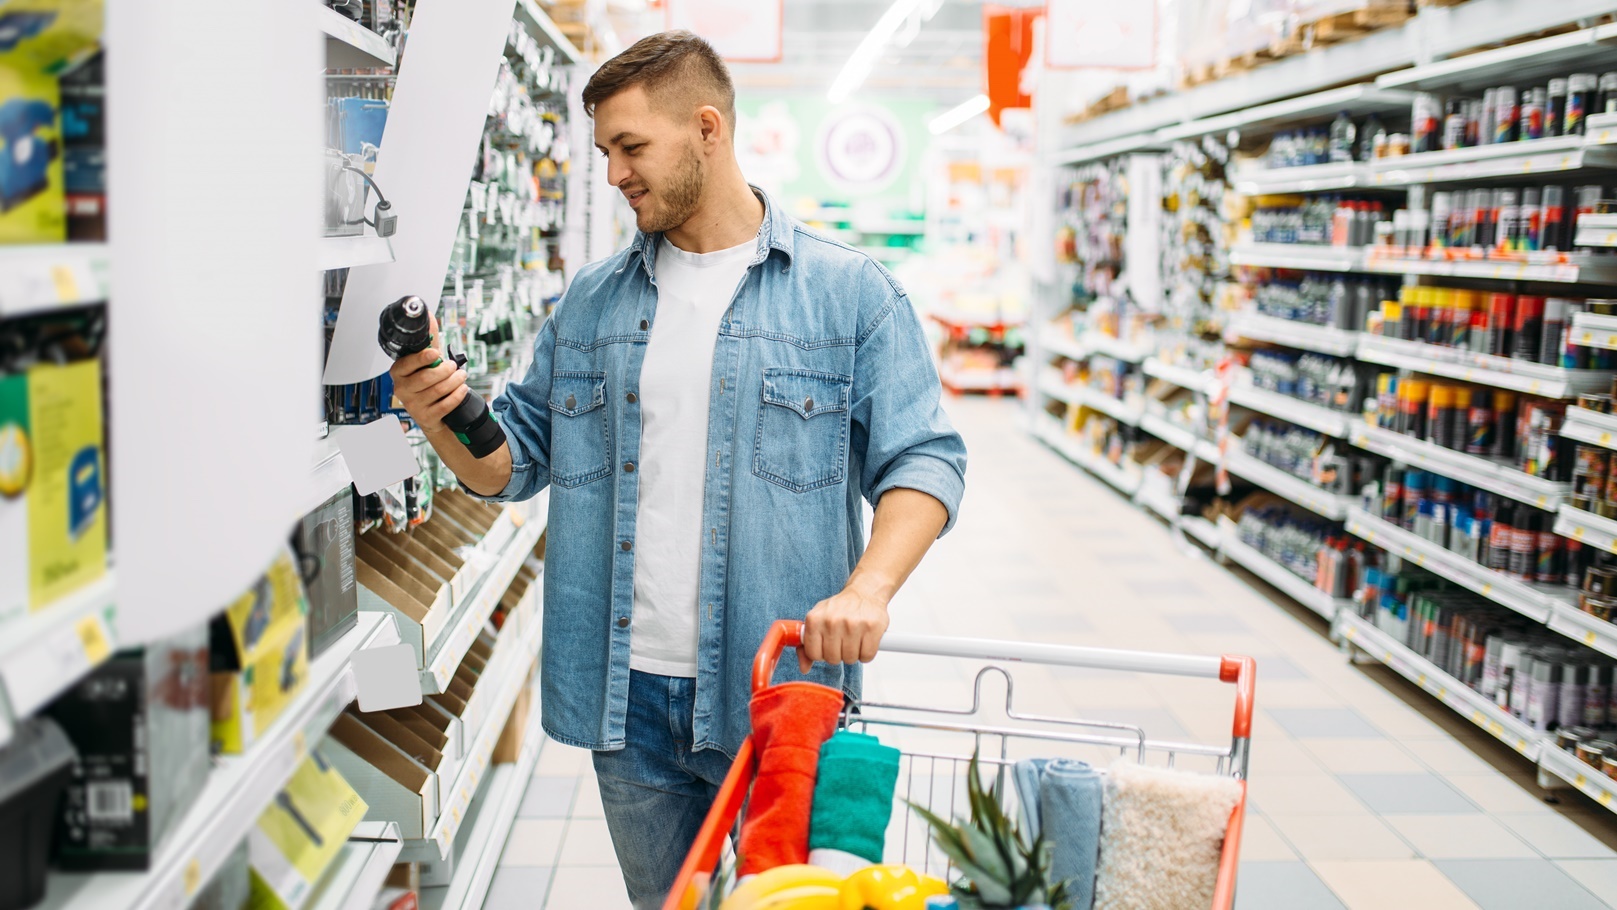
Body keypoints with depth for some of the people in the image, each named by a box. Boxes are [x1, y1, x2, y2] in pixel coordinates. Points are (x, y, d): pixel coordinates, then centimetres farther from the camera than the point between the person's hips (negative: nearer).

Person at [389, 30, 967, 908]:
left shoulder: (849, 292, -2)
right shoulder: (590, 300, 10)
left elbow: (922, 461, -7)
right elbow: (514, 461, 13)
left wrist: (868, 587, -24)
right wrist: (445, 423, -9)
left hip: (776, 696, -3)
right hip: (625, 698, 4)